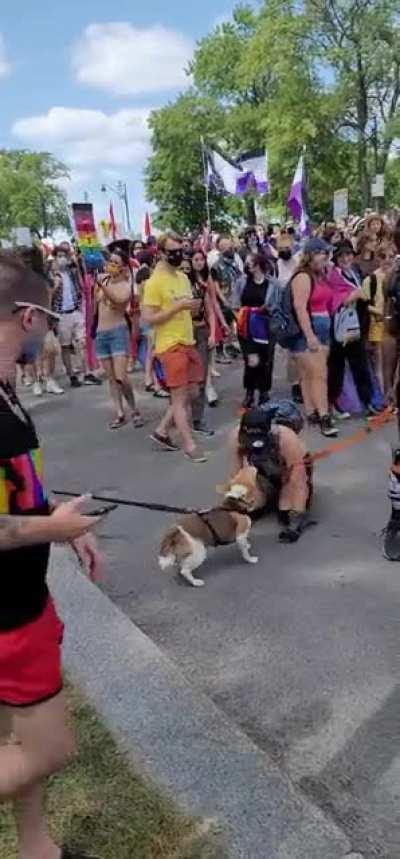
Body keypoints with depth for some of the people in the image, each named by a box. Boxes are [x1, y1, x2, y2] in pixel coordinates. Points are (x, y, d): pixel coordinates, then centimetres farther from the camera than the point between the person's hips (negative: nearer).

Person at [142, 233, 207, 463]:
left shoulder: (184, 277, 12)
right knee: (180, 397, -2)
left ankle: (162, 431, 24)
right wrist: (177, 306, -21)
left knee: (191, 393, 13)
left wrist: (193, 308, -2)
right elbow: (148, 319, -17)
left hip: (189, 342, 8)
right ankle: (190, 445, 6)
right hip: (171, 346, -8)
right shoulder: (155, 282, -13)